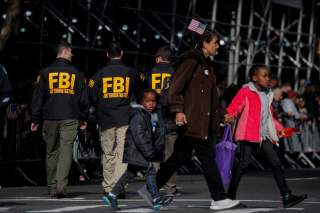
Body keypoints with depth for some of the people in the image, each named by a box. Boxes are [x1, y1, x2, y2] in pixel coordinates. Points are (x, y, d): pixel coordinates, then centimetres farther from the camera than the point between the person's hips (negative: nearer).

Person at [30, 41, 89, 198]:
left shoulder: (45, 73, 4)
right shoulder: (75, 73, 3)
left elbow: (37, 97, 4)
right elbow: (83, 98, 6)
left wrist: (35, 119, 8)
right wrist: (83, 118, 15)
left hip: (50, 118, 2)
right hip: (70, 119, -2)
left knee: (51, 151, 12)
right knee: (66, 151, -6)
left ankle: (52, 187, 16)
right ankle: (61, 186, -20)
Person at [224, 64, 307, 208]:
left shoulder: (268, 94, 18)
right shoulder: (245, 92, -5)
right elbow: (233, 107, -11)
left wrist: (278, 128, 21)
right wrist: (230, 116, -31)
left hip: (265, 135, 7)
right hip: (249, 134, -7)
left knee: (276, 163, 1)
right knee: (243, 163, -7)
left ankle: (287, 196, -1)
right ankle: (231, 195, 5)